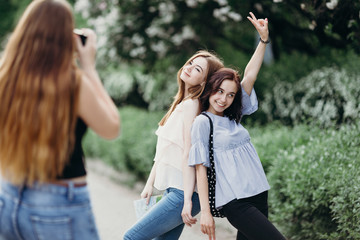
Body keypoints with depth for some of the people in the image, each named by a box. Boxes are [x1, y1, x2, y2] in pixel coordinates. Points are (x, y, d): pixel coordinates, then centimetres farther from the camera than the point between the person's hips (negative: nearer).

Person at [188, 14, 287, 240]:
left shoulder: (232, 118, 15)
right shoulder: (202, 122, -3)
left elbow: (249, 77, 12)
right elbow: (200, 167, -7)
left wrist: (264, 39, 8)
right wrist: (205, 212, -13)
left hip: (258, 196, 7)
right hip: (236, 203, -7)